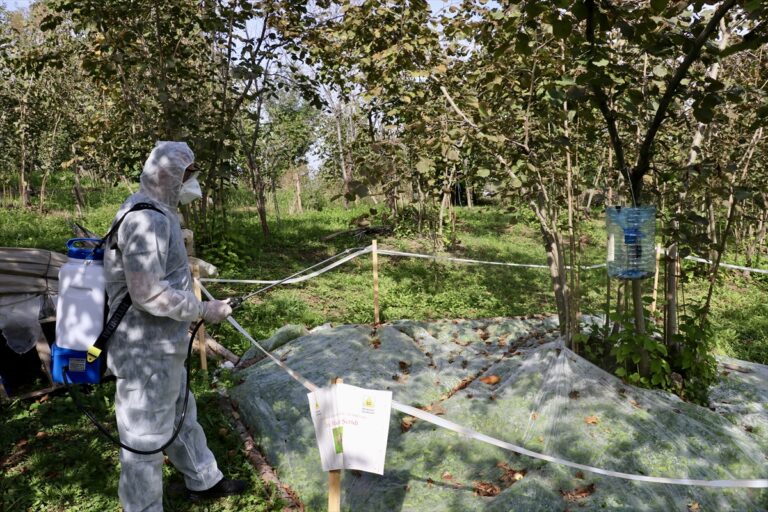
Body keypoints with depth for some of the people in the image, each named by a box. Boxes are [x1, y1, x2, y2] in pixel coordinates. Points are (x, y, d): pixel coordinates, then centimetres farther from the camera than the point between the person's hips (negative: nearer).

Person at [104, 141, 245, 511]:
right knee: (146, 435, 6)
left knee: (181, 415, 24)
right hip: (147, 353, -11)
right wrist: (204, 310, -20)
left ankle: (204, 481, 43)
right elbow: (148, 294, -29)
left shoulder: (158, 214, 10)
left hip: (161, 346, 11)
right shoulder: (147, 219, -24)